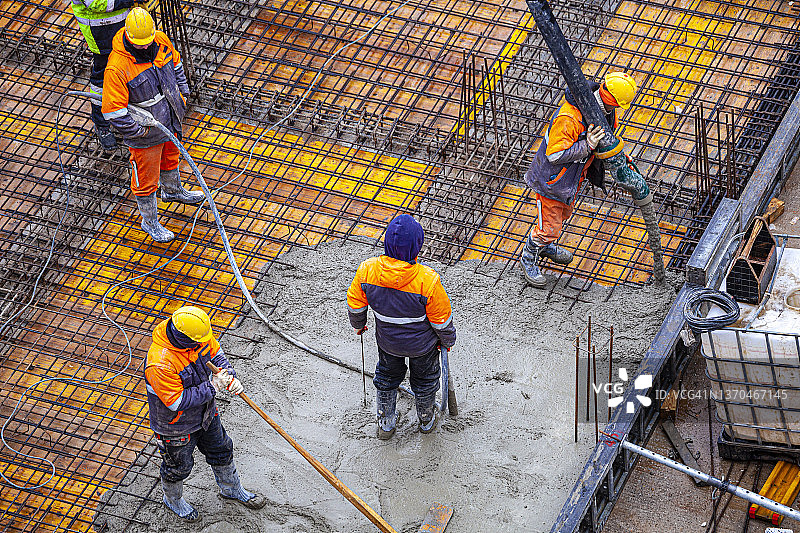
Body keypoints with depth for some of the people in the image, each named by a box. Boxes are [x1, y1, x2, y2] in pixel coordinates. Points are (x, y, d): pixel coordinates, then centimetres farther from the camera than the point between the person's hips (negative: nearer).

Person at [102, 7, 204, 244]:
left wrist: (183, 93, 7)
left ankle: (172, 190, 62)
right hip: (144, 131, -6)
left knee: (170, 157, 33)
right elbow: (113, 112, -29)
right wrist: (140, 130, -21)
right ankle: (149, 222, 36)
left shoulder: (161, 40, -15)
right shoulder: (117, 68, -34)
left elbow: (175, 63, 9)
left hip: (169, 121, 6)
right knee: (146, 179, 13)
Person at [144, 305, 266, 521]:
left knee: (221, 450, 27)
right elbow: (177, 401, -33)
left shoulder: (199, 336, -21)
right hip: (176, 426, -7)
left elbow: (216, 354, -1)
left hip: (204, 412, 7)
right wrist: (212, 387, -30)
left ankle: (231, 488, 54)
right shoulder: (160, 363, -42)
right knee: (178, 465, 20)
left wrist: (230, 377, -18)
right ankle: (173, 500, 51)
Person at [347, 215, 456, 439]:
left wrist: (358, 324, 13)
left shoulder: (367, 270, -29)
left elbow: (355, 304, -9)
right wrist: (447, 340, 1)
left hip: (387, 342, 2)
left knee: (386, 377, 31)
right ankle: (426, 420, 53)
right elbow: (442, 320, -21)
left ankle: (385, 423, 50)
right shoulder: (427, 281, -37)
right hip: (423, 344, -2)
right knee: (425, 380, 28)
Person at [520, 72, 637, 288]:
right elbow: (555, 155, -33)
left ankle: (545, 245, 56)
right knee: (549, 225, 4)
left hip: (574, 175, 8)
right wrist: (586, 146, -41)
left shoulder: (605, 110, -12)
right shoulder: (568, 118, -39)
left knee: (563, 213, 30)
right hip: (552, 178, -8)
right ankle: (529, 258, 31)